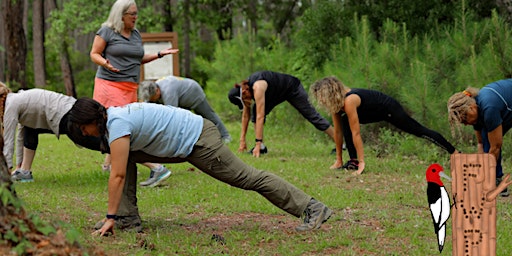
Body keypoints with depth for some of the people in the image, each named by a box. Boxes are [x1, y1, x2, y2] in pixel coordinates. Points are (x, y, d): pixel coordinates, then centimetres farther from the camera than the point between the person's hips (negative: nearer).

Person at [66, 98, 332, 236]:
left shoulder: (117, 126, -21)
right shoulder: (112, 117, 10)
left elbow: (118, 176, -24)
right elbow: (121, 171, 18)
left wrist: (110, 217, -19)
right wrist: (117, 213, 18)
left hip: (197, 140, -10)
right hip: (182, 142, 10)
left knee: (248, 178, -5)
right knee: (127, 158, 8)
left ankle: (311, 208, -1)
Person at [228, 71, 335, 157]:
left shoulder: (257, 87, -39)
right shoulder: (245, 88, -15)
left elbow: (260, 117, -41)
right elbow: (245, 116, -5)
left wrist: (258, 144, -41)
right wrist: (242, 140, -5)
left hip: (292, 88, -8)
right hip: (277, 93, 8)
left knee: (313, 116, 0)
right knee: (255, 112, -10)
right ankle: (262, 147, -9)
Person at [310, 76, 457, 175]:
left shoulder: (349, 101, -35)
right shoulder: (336, 101, -9)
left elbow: (356, 133, -35)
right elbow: (338, 131, -3)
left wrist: (362, 162, -34)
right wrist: (339, 160, -2)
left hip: (390, 109, -8)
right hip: (377, 112, 9)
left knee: (421, 132, 1)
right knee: (345, 122, -8)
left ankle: (455, 153, 13)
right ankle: (353, 161, -8)